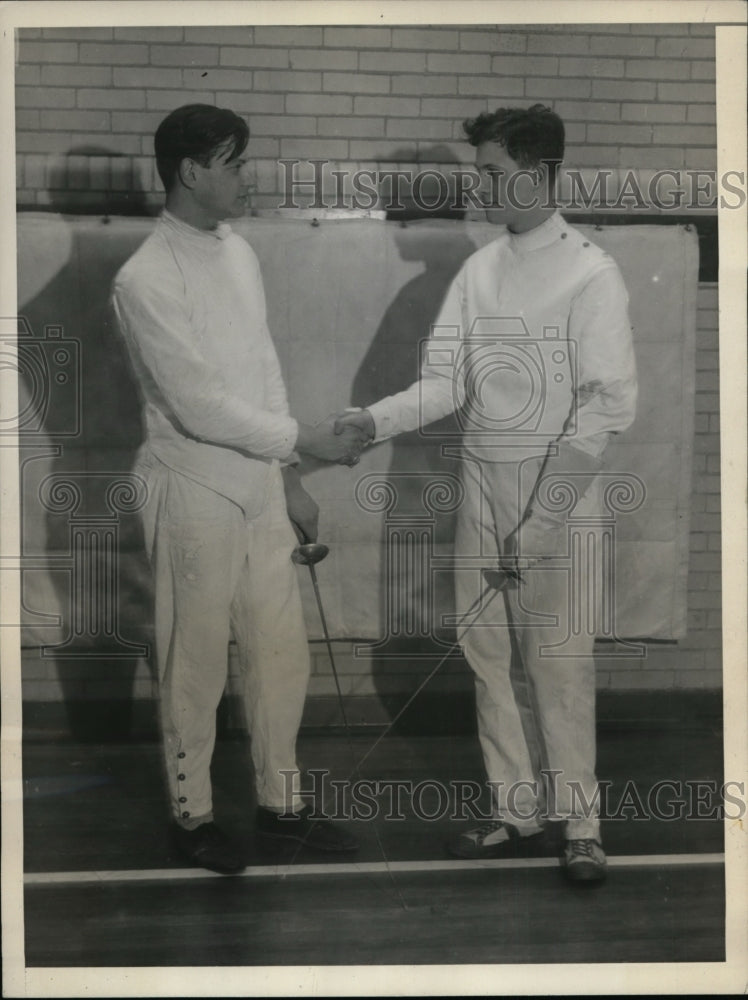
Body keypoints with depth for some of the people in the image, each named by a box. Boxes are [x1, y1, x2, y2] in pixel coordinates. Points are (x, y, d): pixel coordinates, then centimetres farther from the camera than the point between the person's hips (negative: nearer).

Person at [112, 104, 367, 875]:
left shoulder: (239, 253, 7)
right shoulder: (145, 279, -18)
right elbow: (199, 406, -22)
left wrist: (289, 480, 12)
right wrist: (304, 442, -18)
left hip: (258, 488, 7)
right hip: (195, 496, -7)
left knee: (280, 656, 13)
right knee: (196, 666, 7)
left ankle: (279, 802, 29)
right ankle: (191, 814, 25)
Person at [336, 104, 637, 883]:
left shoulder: (589, 274, -9)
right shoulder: (479, 270, 8)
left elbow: (608, 405, -13)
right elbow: (445, 382, 5)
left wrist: (546, 516, -17)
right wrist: (373, 421, -13)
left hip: (555, 499, -6)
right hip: (482, 495, 6)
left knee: (558, 663, 0)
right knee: (490, 656, 10)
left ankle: (579, 820, 16)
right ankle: (518, 808, 24)